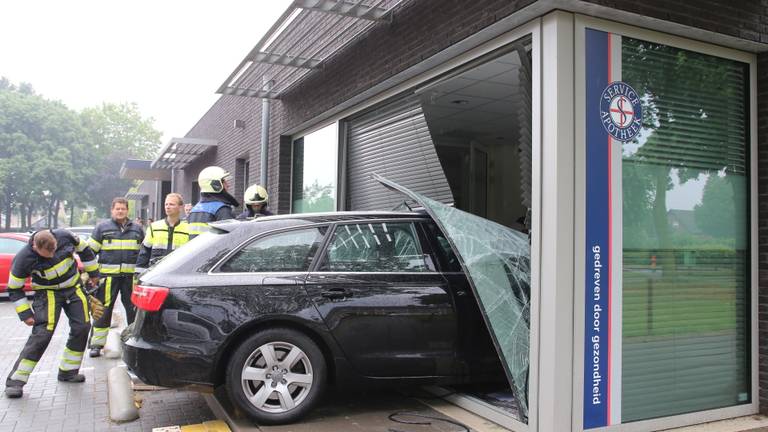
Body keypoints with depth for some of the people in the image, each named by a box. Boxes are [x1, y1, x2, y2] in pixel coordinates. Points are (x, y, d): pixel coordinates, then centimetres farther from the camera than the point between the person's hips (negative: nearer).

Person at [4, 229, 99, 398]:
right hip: (48, 294, -4)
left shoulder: (64, 237, -19)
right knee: (42, 333, -16)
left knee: (82, 328, -1)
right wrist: (25, 314, -13)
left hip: (74, 289, 4)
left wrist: (93, 273, 11)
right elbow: (14, 289, -11)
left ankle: (68, 371, 15)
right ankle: (15, 381, -7)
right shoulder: (24, 259, -24)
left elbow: (84, 250, 3)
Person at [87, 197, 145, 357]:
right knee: (103, 310, 0)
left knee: (134, 309, 6)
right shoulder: (102, 228, 6)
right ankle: (96, 344, 9)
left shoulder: (137, 229, 13)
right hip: (108, 275, -2)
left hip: (131, 276, 2)